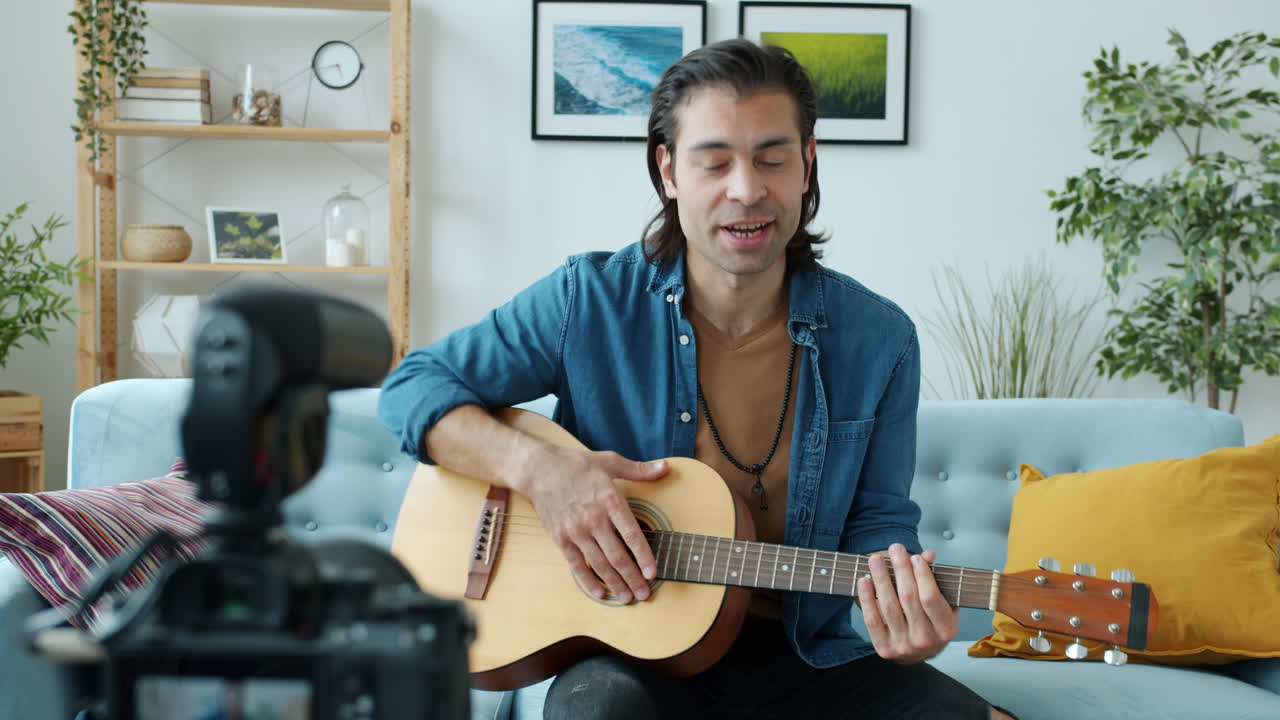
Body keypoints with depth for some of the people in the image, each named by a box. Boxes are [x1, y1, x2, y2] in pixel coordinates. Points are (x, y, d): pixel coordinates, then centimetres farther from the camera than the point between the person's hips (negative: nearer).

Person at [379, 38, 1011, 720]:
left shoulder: (877, 339, -2)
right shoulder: (591, 300, -6)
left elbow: (877, 521, 3)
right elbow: (412, 385, -2)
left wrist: (905, 609, -21)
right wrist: (537, 468, -20)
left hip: (807, 657, 2)